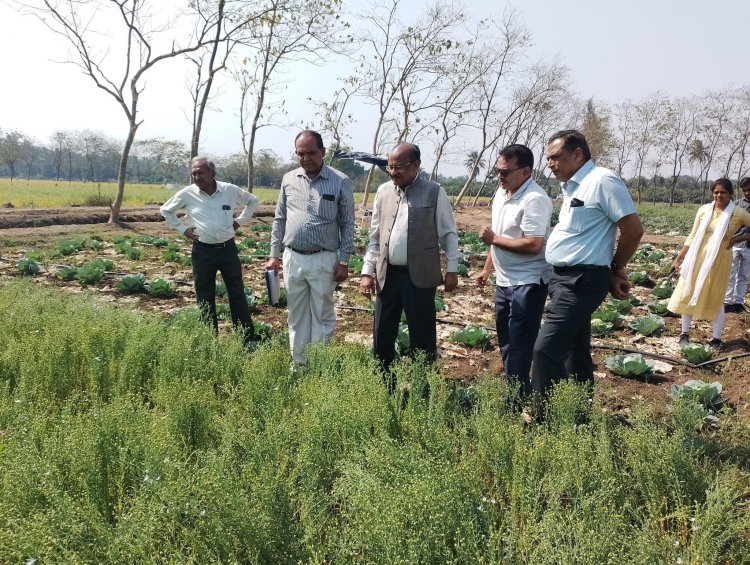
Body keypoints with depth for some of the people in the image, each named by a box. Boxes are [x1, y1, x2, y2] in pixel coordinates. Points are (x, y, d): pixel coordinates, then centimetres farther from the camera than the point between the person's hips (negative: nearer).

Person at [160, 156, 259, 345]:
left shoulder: (230, 190, -3)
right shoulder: (187, 194, -3)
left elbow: (252, 201, 14)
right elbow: (165, 210, 13)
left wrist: (240, 220, 5)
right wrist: (182, 229, 4)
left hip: (228, 249, 0)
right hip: (202, 251, 1)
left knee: (237, 294, 3)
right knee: (205, 298, 8)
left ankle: (248, 338, 11)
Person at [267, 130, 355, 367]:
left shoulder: (340, 181, -6)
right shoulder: (289, 179, 5)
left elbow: (348, 225, -3)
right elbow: (279, 219, 12)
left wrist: (344, 261, -7)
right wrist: (274, 254, 8)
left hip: (323, 260, -4)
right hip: (292, 258, 4)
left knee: (322, 317, 6)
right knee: (296, 316, 13)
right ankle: (298, 364, 27)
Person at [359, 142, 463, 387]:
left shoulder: (434, 193, -4)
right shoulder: (383, 191, 8)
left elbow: (449, 233, 1)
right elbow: (375, 236, 11)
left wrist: (452, 269, -3)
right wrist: (367, 271, 7)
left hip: (420, 276, -4)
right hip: (387, 275, 5)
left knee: (422, 339, 4)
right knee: (382, 337, 10)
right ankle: (385, 388, 25)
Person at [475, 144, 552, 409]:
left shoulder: (534, 199, -20)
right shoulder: (501, 193, 9)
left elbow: (533, 245, -28)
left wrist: (494, 239, -19)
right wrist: (487, 269, 18)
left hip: (527, 284, -9)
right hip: (504, 281, 10)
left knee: (518, 348, -3)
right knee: (506, 343, 18)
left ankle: (518, 404, 9)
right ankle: (513, 394, 32)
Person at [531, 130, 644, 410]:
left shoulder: (603, 180, -13)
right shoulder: (572, 186, 15)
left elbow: (633, 230, -13)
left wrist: (615, 269, 1)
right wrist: (610, 272, 11)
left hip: (582, 281, -10)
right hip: (565, 278, 10)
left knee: (546, 349, -12)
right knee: (575, 349, 16)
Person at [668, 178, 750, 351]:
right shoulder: (704, 210, -1)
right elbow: (693, 236, 3)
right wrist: (679, 258, 2)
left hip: (719, 261, -2)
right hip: (697, 258, 2)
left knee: (716, 299, 7)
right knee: (688, 294, 7)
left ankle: (716, 338, 19)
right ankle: (685, 333, 20)